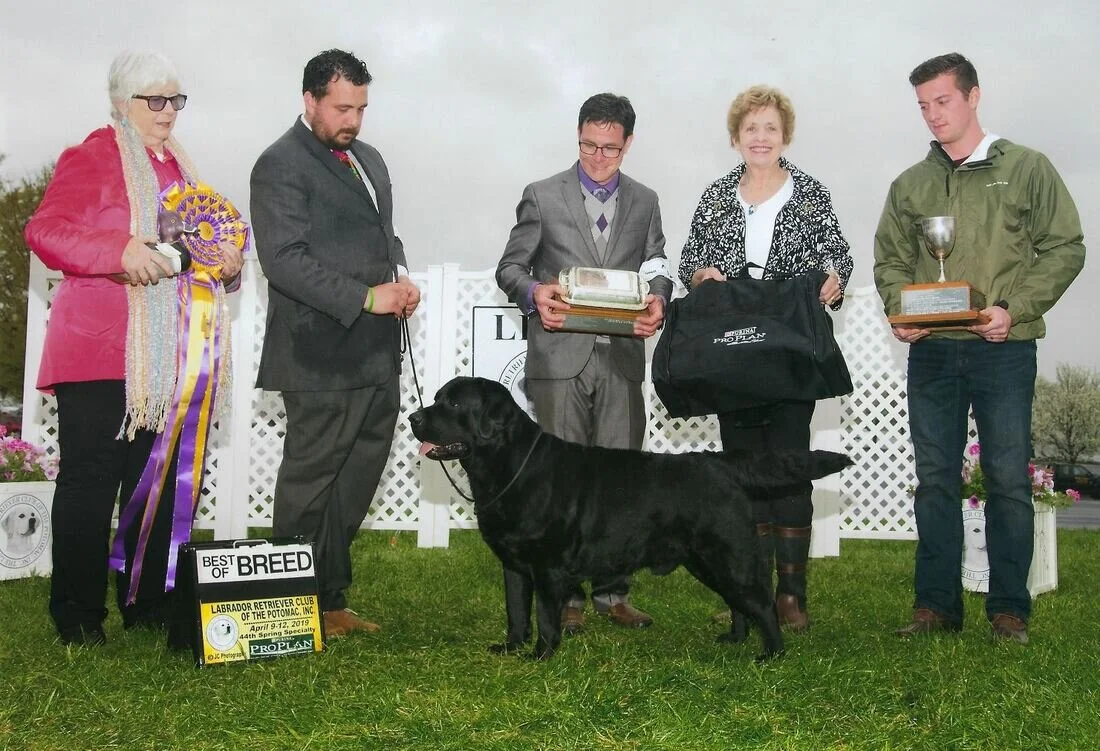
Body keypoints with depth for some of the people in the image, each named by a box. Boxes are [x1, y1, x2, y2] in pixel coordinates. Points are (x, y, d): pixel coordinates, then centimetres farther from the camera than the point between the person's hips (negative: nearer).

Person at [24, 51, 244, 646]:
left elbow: (208, 239, 26)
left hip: (166, 360, 7)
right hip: (98, 354, -6)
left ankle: (148, 603, 19)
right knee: (90, 479, -3)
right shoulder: (88, 160, -1)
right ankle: (77, 613, 7)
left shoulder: (181, 169, 20)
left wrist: (229, 260, 2)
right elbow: (44, 231, -12)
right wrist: (121, 251, -27)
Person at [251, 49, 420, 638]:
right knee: (309, 485, 2)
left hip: (378, 357, 8)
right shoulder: (281, 165, -9)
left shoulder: (368, 159, 18)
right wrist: (366, 297, -21)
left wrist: (401, 278, 4)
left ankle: (332, 600, 26)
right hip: (322, 358, -8)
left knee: (357, 481, 13)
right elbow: (284, 259, -17)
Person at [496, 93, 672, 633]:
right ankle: (564, 594, 8)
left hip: (622, 358, 3)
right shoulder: (542, 197, 5)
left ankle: (612, 591, 14)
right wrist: (533, 292, -16)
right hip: (560, 358, -2)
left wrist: (657, 300, -8)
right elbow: (510, 266, 5)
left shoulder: (644, 201, 14)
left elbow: (656, 269, 15)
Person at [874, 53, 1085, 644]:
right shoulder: (909, 185, 14)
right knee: (935, 479, 6)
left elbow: (1064, 249, 0)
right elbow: (890, 260, 15)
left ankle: (1009, 607, 10)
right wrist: (899, 311, -5)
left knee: (1008, 478, 0)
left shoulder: (1026, 168, 4)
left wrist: (1013, 310, -13)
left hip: (1003, 351, -3)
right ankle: (936, 603, 15)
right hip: (931, 352, 3)